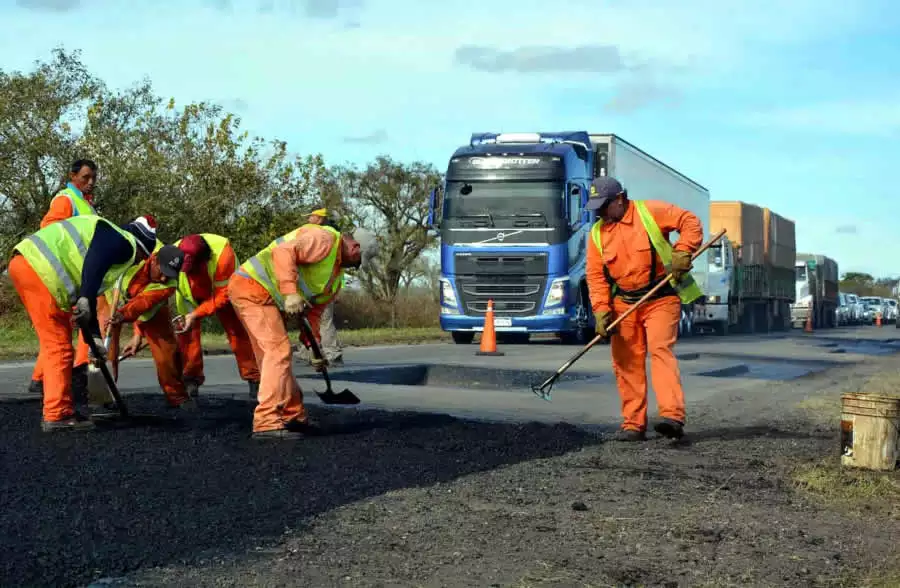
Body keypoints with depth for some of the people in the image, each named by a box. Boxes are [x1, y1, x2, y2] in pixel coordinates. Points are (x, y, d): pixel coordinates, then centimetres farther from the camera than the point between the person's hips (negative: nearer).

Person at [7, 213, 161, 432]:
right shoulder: (125, 243, 3)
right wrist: (85, 299, -28)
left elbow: (88, 293, 29)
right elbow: (93, 263, -20)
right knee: (59, 347, -3)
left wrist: (95, 336, 27)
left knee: (54, 345, 18)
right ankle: (57, 415, 1)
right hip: (39, 268, -10)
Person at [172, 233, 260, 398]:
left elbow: (223, 295, -33)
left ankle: (254, 379, 5)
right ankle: (190, 380, 5)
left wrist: (197, 314, -40)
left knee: (238, 331, -3)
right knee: (187, 334, -9)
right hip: (191, 296, 2)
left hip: (222, 292, -1)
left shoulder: (222, 252, -41)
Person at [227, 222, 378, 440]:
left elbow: (314, 311, 21)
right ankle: (267, 422, -15)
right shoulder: (325, 240, -12)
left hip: (263, 296, 11)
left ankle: (293, 417, 20)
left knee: (276, 355, 13)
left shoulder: (336, 275, 19)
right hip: (251, 286, -11)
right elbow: (283, 252, -26)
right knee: (278, 351, -14)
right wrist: (290, 292, -32)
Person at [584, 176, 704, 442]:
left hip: (661, 300, -5)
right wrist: (601, 310, -6)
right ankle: (633, 424, 10)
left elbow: (690, 222, -5)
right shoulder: (597, 233, 7)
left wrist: (682, 252, -19)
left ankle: (672, 416, -28)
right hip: (623, 304, 5)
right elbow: (596, 275, 4)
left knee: (661, 350, -20)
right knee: (626, 362, 3)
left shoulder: (650, 211, -6)